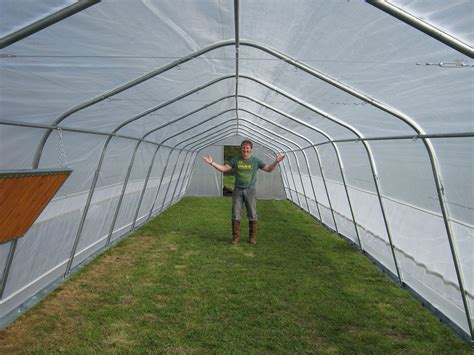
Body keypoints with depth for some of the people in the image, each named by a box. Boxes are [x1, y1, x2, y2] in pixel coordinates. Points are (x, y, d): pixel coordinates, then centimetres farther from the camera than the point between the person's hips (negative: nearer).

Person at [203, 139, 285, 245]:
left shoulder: (255, 161, 1)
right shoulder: (235, 160, 3)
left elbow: (268, 169, 1)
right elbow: (224, 169, 3)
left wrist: (276, 162, -15)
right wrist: (212, 163, -7)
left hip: (250, 190, -1)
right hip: (238, 190, 1)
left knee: (252, 215, 4)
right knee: (236, 214, 1)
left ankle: (252, 237, 14)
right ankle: (236, 237, 10)